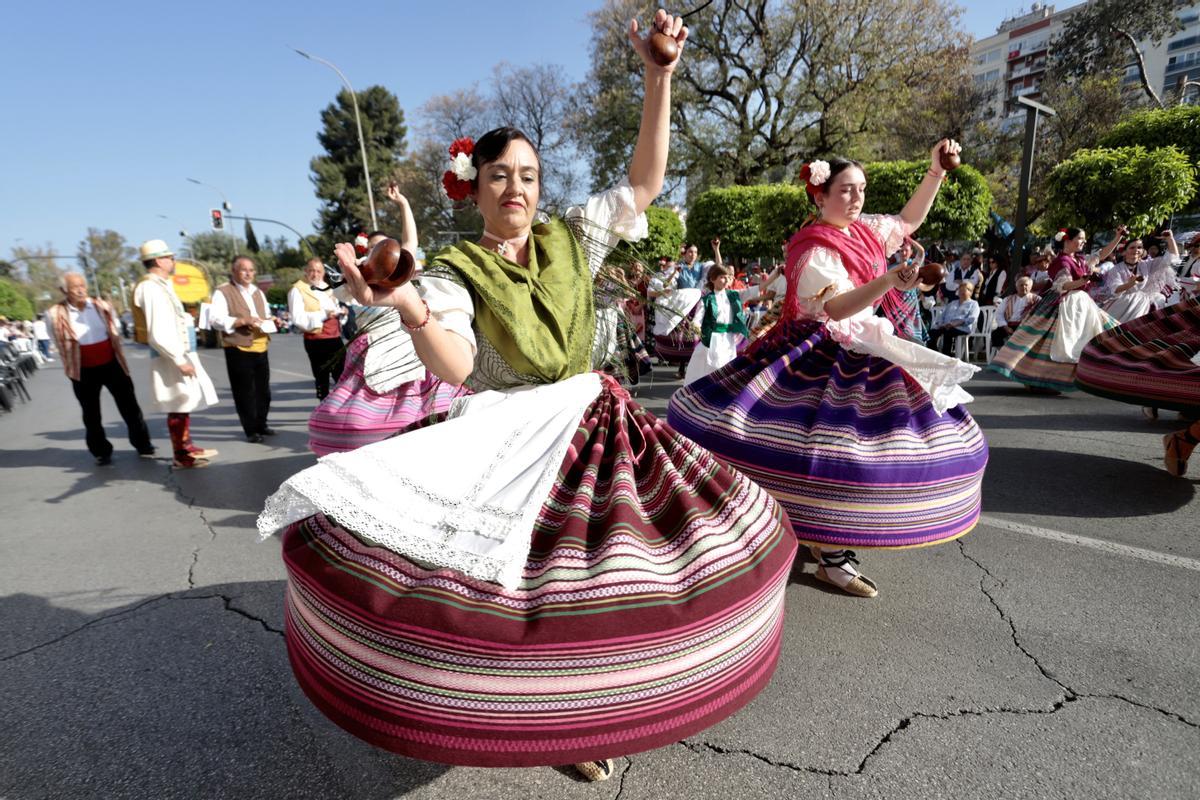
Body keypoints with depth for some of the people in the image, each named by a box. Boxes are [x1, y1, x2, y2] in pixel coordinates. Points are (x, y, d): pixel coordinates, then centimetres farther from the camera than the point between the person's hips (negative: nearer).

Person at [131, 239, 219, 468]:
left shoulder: (161, 286, 14)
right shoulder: (151, 288, -17)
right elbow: (158, 334, -23)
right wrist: (179, 360, -21)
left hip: (179, 353, 10)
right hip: (171, 357, -10)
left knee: (184, 404, 18)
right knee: (178, 408, -2)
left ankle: (187, 447, 30)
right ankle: (181, 456, 7)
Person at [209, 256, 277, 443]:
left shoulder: (258, 292, 19)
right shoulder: (223, 292, -3)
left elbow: (267, 315, 27)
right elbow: (216, 320, -13)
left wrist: (270, 321, 3)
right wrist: (243, 321, -23)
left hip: (261, 348, 7)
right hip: (238, 350, -6)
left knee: (263, 390, 12)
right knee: (244, 392, -1)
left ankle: (261, 424, 25)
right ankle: (250, 430, 6)